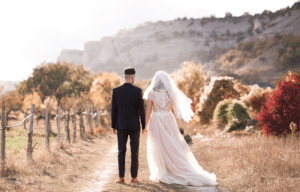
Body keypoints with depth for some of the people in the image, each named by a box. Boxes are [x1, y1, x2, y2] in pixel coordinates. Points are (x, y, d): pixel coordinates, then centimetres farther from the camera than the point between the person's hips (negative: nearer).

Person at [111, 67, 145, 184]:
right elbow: (141, 109, -6)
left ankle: (121, 177, 1)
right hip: (134, 126, -1)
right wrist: (144, 126, 4)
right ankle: (134, 177, 7)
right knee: (134, 152, 6)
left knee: (121, 152, 7)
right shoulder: (138, 91, -8)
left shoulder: (116, 91, -4)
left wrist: (113, 126, 9)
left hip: (121, 126, 1)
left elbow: (113, 109, 0)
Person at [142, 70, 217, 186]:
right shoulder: (171, 93, -1)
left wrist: (146, 126, -1)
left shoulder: (151, 93, -5)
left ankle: (161, 174, 10)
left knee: (157, 150, 10)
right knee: (174, 149, 9)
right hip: (169, 122, 2)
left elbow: (148, 111, -6)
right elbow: (174, 110, -1)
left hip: (155, 123, -2)